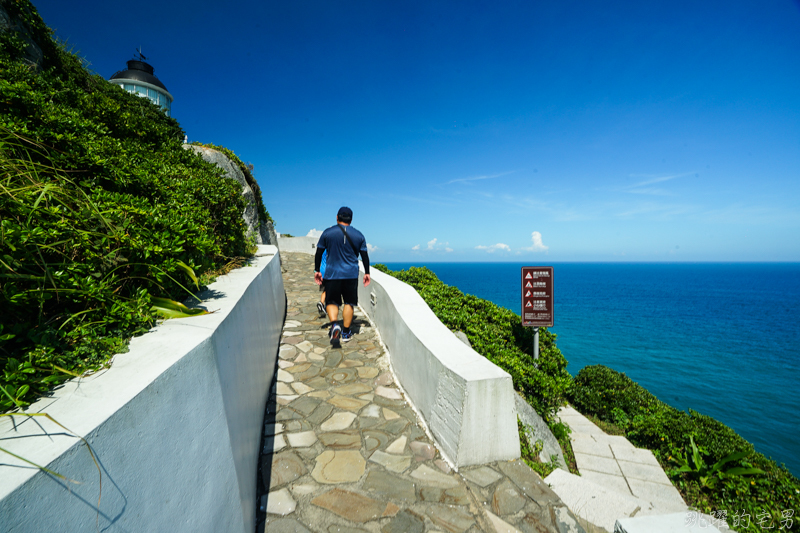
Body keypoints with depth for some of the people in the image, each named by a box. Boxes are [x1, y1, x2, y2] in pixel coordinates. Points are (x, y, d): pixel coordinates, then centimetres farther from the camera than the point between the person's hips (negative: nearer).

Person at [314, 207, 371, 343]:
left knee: (331, 301, 8)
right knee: (349, 302, 9)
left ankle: (334, 324, -16)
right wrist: (367, 273, 13)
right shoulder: (359, 235, 4)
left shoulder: (327, 233, 1)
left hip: (332, 274, -1)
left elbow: (319, 253, 3)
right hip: (351, 274, 1)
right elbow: (365, 256, 6)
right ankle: (345, 332, 14)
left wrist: (317, 270, 11)